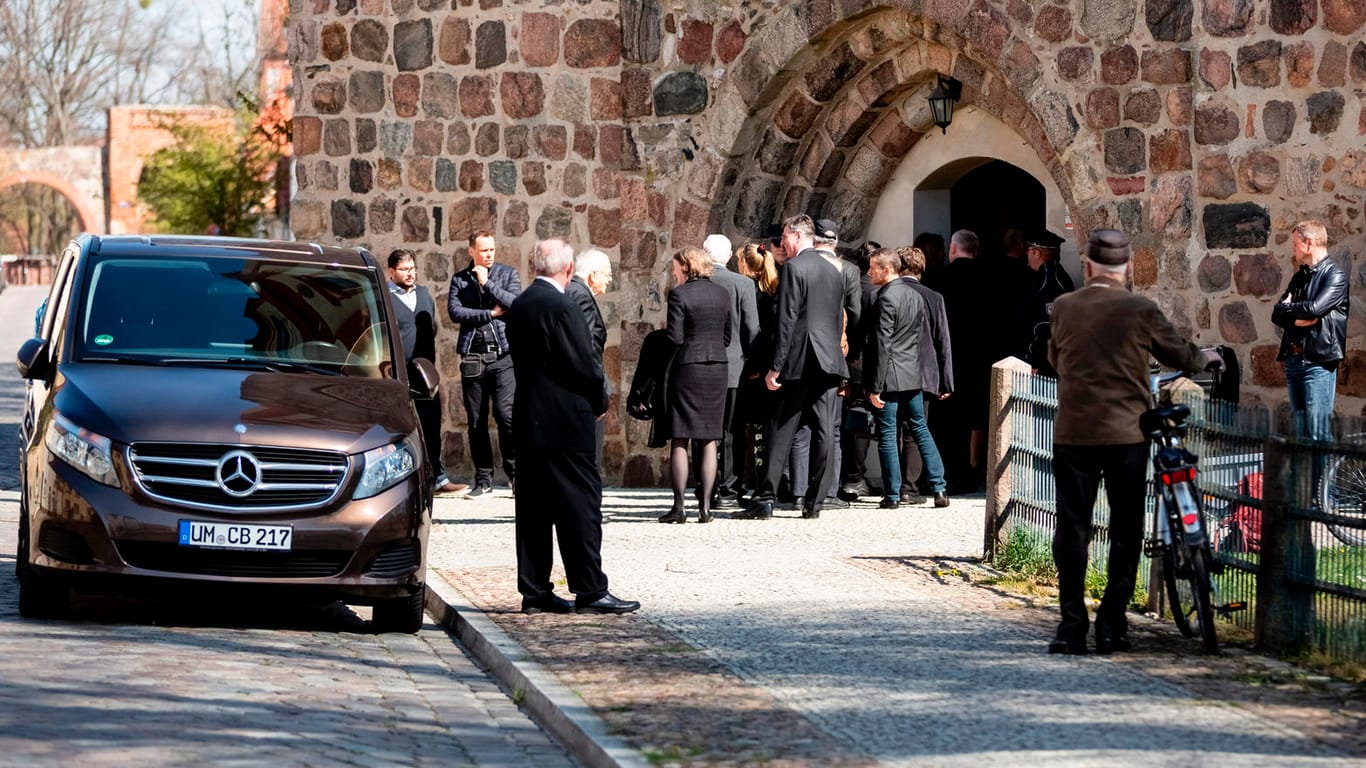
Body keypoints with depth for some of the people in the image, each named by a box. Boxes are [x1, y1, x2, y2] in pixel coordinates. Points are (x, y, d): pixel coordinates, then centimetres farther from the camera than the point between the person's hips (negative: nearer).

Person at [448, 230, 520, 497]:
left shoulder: (508, 274, 10)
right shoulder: (460, 280, 11)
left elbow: (516, 304, -6)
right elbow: (454, 311, -4)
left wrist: (487, 283, -8)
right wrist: (490, 313, -6)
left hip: (503, 355, -2)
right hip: (473, 357, 2)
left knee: (506, 413, -13)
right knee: (476, 420, 3)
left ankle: (516, 473, -4)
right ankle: (483, 478, 10)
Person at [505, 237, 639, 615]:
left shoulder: (518, 307, 10)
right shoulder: (562, 307, -16)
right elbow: (584, 365, -16)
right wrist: (600, 400, 3)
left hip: (528, 418, 8)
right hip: (564, 422, -8)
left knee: (535, 509, 9)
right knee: (581, 504, -4)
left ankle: (535, 591, 11)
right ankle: (590, 590, -3)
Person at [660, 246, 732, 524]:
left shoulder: (679, 294, -9)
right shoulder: (723, 294, 8)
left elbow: (675, 338, -12)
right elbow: (727, 337, 12)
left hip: (687, 368, -5)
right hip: (718, 369, 5)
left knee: (679, 441, 1)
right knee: (709, 441, 7)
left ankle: (679, 506, -2)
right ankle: (705, 506, 2)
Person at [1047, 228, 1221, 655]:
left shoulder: (1064, 308, 1)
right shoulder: (1141, 311, -5)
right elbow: (1178, 353, 9)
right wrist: (1205, 357, 32)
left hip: (1073, 433, 1)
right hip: (1126, 434, -1)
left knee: (1072, 527, 5)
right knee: (1125, 531, 9)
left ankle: (1072, 626, 1)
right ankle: (1112, 625, 7)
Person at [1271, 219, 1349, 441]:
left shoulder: (1334, 276, -5)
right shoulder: (1299, 277, 19)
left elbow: (1315, 308, -19)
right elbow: (1277, 315, 12)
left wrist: (1287, 308, -1)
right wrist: (1297, 319, -9)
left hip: (1318, 362, -8)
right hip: (1294, 360, 8)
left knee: (1318, 434, -11)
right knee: (1300, 430, 8)